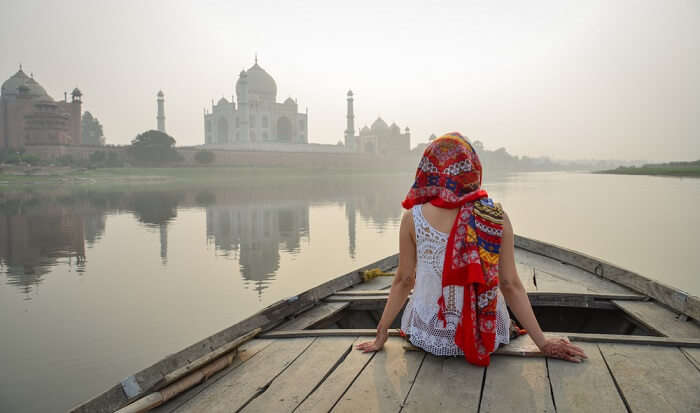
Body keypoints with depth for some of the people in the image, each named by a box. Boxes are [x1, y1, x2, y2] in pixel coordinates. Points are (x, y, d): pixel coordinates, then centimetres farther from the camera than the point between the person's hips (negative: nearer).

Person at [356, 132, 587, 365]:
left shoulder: (413, 218, -13)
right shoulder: (496, 217, -14)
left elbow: (403, 281, -6)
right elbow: (511, 286, -10)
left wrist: (381, 334, 6)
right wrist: (543, 343, 0)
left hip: (429, 338, 0)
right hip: (484, 336, 0)